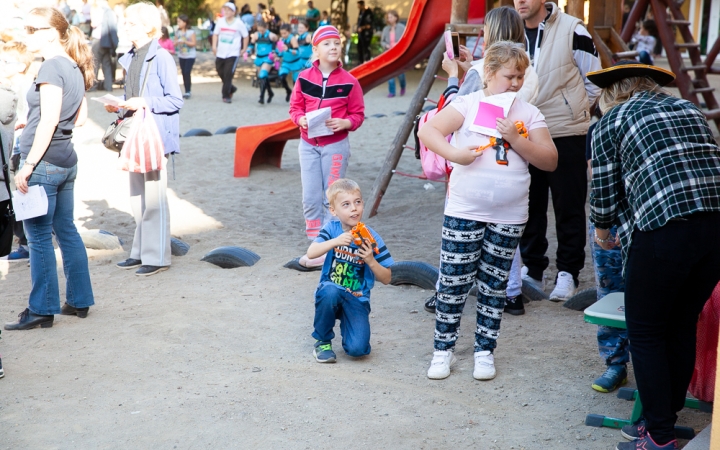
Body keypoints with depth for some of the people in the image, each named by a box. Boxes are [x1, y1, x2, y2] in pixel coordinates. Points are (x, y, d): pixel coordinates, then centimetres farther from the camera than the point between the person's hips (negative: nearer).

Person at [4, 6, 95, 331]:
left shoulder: (52, 67, -15)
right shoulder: (74, 67, 11)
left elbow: (48, 122, -20)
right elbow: (80, 117, 18)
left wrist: (28, 165, -19)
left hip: (44, 163, -9)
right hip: (67, 161, 9)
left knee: (39, 237, 0)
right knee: (66, 230, 15)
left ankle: (42, 310, 7)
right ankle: (80, 300, 22)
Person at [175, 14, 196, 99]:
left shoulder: (191, 32, -10)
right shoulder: (177, 32, 6)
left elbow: (194, 43, -12)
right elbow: (175, 42, 11)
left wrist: (184, 41, -23)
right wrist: (176, 42, -13)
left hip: (190, 55, -6)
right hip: (181, 55, 6)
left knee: (187, 72, -13)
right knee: (183, 73, 6)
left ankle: (188, 91, -8)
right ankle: (187, 91, 13)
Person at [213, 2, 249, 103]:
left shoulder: (238, 23, -5)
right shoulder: (220, 21, 1)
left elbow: (245, 36, 4)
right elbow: (215, 34, 7)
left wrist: (244, 49, 4)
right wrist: (214, 46, -5)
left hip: (233, 53, -4)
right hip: (220, 52, 4)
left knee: (228, 74, -11)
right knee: (220, 72, 11)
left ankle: (226, 95, -4)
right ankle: (230, 89, 34)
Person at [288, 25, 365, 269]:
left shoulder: (349, 81, -6)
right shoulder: (304, 78, 0)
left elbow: (358, 114, -1)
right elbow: (295, 107, 7)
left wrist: (344, 123, -20)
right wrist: (301, 119, -14)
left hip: (336, 145, -2)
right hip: (308, 145, 3)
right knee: (310, 198, 4)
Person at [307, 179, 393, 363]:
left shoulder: (371, 238, -6)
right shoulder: (332, 229, -5)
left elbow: (386, 279, -4)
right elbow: (311, 253, -21)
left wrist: (371, 261, -22)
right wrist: (336, 241, -33)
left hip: (356, 300, 0)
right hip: (331, 294, 1)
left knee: (357, 348, -21)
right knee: (330, 290, -38)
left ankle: (346, 323, 17)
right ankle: (322, 341, -11)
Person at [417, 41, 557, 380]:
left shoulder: (528, 113, 6)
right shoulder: (468, 104, -1)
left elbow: (550, 161, 0)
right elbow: (427, 131, -10)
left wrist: (516, 140, -12)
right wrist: (454, 153, -25)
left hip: (509, 217, 3)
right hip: (464, 212, -2)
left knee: (494, 286, 12)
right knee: (453, 282, 1)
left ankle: (485, 351, 24)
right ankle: (444, 349, 15)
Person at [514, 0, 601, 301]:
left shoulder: (572, 30, -8)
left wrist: (573, 110, 7)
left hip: (566, 136, -4)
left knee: (569, 208, 3)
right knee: (530, 206, 8)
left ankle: (568, 273, 12)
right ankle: (532, 269, 19)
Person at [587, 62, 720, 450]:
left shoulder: (612, 121, 7)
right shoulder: (688, 108, 23)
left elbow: (604, 193, 6)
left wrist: (602, 232, 25)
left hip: (663, 230, -6)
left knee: (646, 333, 9)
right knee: (682, 327, 20)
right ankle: (666, 415, 32)